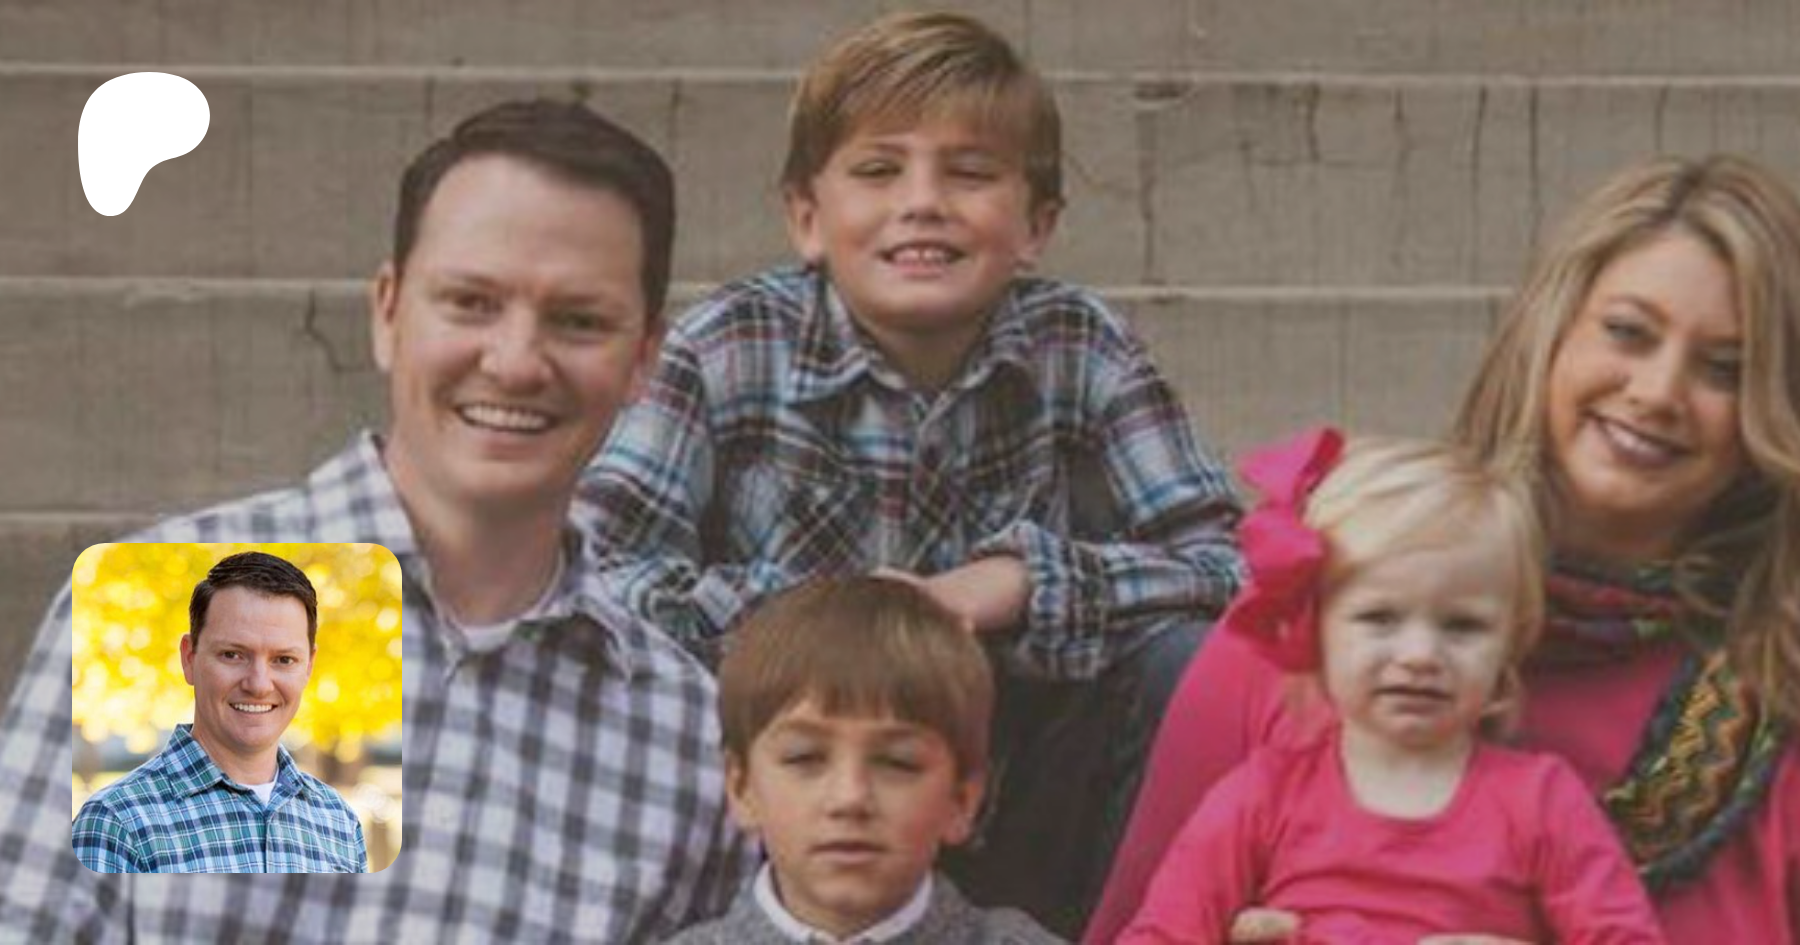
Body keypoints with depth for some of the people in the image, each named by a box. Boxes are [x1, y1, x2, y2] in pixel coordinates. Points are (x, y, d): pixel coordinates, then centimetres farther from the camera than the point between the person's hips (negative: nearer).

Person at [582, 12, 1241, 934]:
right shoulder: (729, 348, -11)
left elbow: (1230, 569, -10)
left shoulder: (1079, 350, -6)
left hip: (1009, 840, 2)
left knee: (1183, 661, -21)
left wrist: (1021, 581, -23)